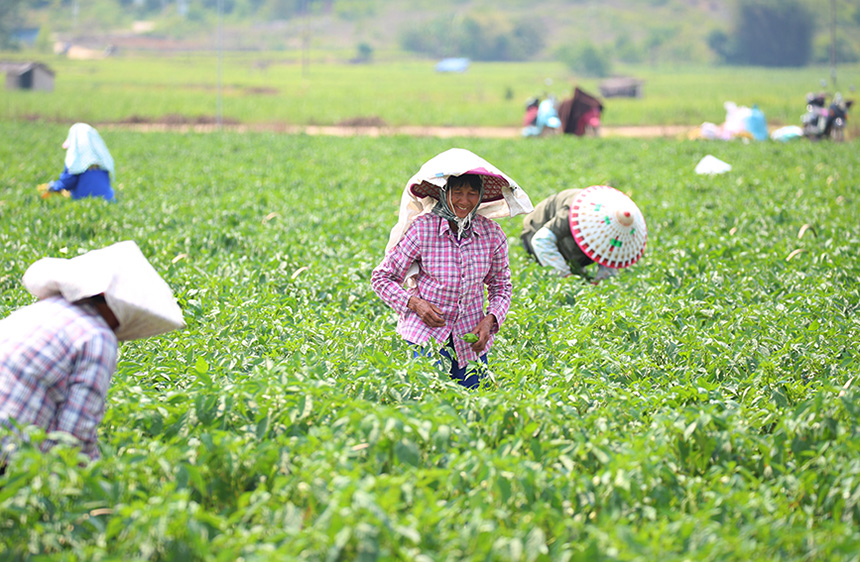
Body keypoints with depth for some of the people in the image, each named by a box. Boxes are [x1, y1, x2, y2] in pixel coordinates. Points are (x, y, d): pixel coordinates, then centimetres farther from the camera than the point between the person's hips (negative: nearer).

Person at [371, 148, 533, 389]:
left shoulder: (492, 234, -2)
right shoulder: (422, 229, -10)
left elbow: (501, 286, 12)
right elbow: (382, 278, -2)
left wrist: (490, 320, -6)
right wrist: (413, 302, -17)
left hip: (471, 339, 3)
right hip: (426, 335, -3)